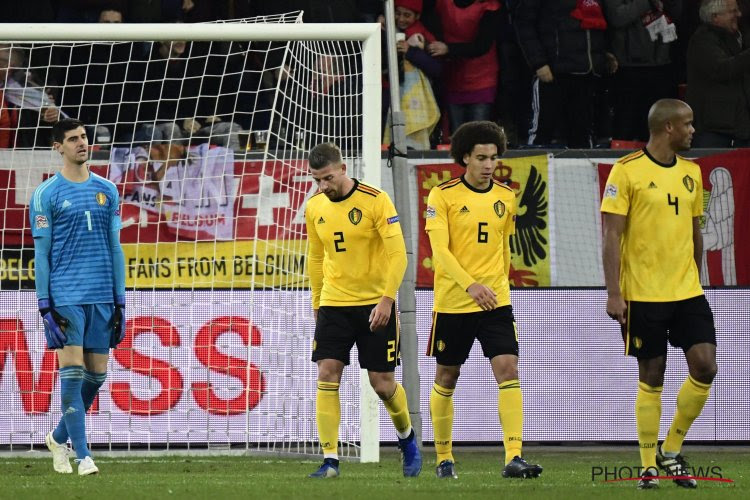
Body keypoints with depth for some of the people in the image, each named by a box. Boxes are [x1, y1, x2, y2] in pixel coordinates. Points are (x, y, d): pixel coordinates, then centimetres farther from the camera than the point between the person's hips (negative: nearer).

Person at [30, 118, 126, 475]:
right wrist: (45, 305, -8)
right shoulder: (46, 194, -1)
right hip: (65, 296, -4)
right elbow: (41, 254, -1)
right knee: (72, 371, -9)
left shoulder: (106, 190, 11)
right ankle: (83, 456, -6)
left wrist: (120, 302, 10)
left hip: (101, 298, 4)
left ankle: (59, 438, 26)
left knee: (96, 375, 6)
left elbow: (115, 248, 14)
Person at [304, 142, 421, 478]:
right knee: (327, 375, -11)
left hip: (375, 304, -4)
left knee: (382, 382, 1)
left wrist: (386, 299, -22)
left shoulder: (375, 201, -13)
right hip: (333, 304, 4)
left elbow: (398, 253, -14)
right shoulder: (315, 208, 3)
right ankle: (330, 460, -11)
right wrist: (316, 304, 16)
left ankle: (407, 438, 30)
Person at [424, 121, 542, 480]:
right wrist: (470, 285, -27)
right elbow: (440, 249, -16)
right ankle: (443, 458, 25)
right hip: (452, 302, -2)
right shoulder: (443, 196, -7)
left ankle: (513, 458, -19)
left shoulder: (505, 198, 6)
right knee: (446, 379, 9)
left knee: (508, 370, -13)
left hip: (496, 302, 2)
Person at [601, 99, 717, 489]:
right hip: (643, 295, -5)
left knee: (705, 366, -6)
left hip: (687, 292, 5)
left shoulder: (691, 173, 10)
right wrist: (614, 293, -14)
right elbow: (611, 235, -10)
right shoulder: (627, 171, -8)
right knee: (651, 379, 1)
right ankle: (649, 466, 11)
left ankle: (672, 450, 11)